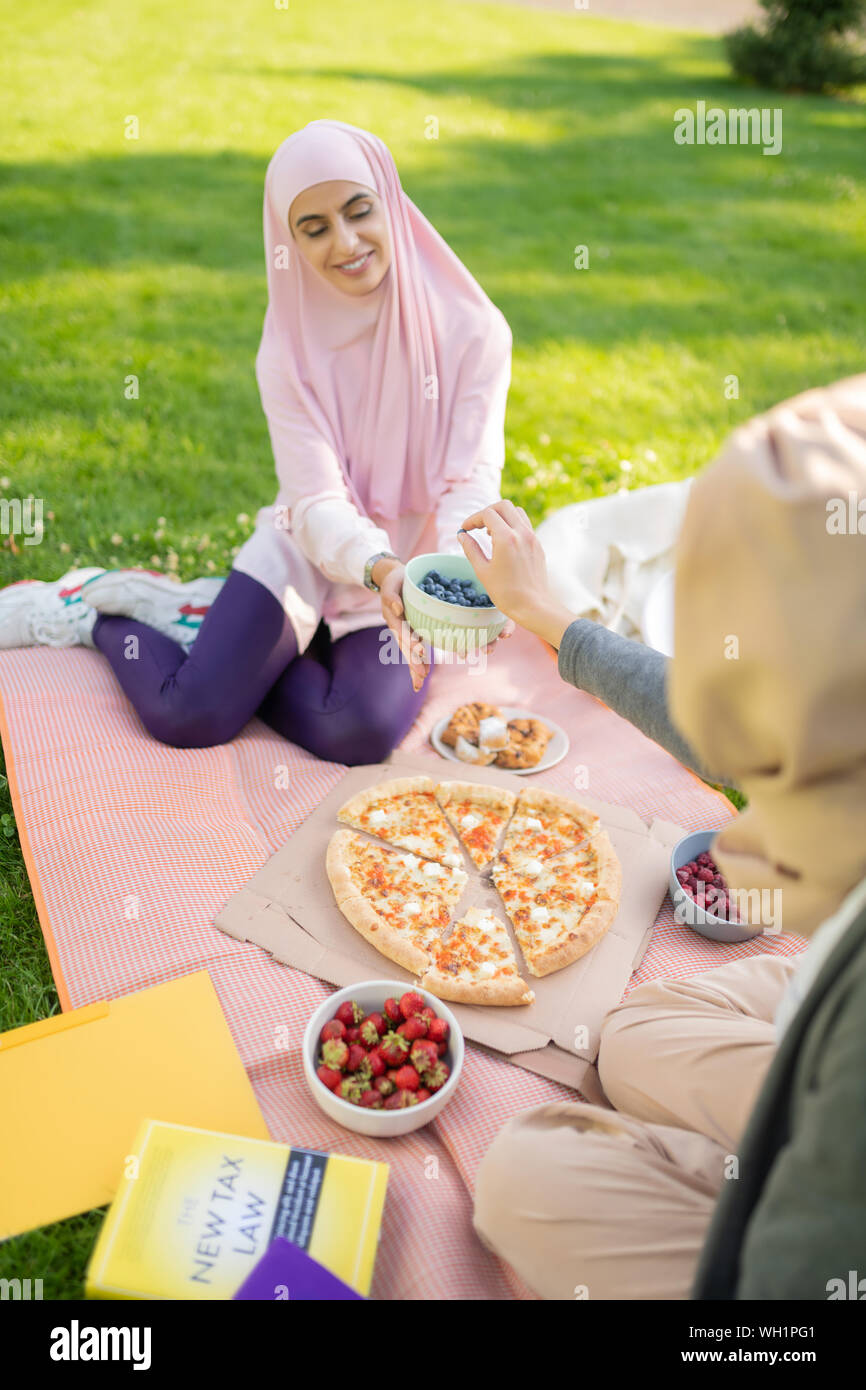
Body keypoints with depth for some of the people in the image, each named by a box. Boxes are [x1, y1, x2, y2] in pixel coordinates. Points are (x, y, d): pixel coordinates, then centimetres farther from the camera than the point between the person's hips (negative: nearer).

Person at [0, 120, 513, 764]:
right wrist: (379, 568, -38)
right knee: (189, 715, -20)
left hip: (415, 571, 1)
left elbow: (472, 483, -17)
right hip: (309, 550, 0)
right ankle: (88, 608, 14)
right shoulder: (289, 350, -7)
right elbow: (317, 502, -17)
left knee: (361, 733, -27)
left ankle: (211, 621, 1)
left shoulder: (473, 332, -11)